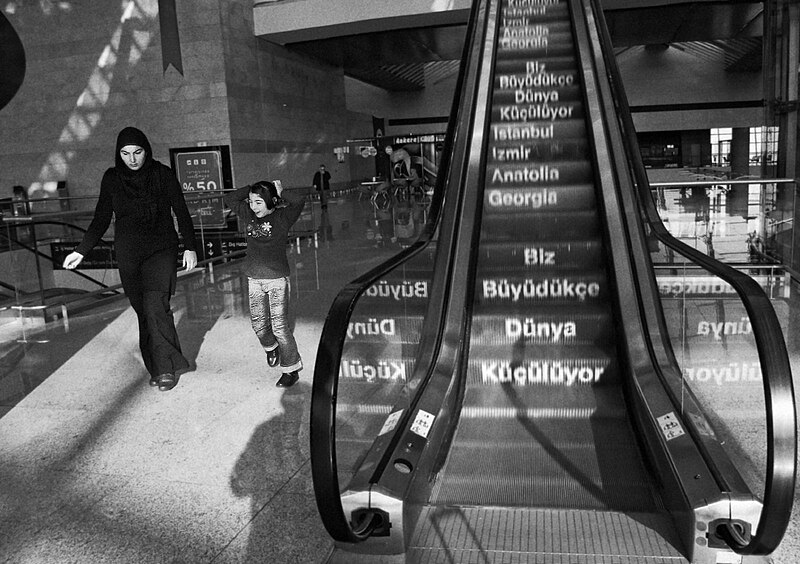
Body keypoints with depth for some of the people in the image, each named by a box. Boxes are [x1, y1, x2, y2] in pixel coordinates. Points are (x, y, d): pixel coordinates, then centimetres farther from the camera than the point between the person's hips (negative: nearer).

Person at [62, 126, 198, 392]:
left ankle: (166, 368, -8)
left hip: (161, 250, -3)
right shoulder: (111, 178, 4)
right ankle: (156, 368, 12)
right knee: (143, 310, 3)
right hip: (128, 255, 3)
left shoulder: (162, 174, -3)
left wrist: (190, 247, -2)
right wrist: (82, 250, 5)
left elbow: (181, 213, 2)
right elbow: (101, 220, 10)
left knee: (155, 305, -18)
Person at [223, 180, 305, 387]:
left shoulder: (282, 218, -8)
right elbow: (229, 198, 11)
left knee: (279, 326, -4)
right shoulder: (248, 215, 5)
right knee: (258, 324, 12)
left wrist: (280, 195, -7)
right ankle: (271, 347, 44)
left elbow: (300, 201, -21)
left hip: (277, 278, -5)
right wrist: (251, 189, 3)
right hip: (254, 279, 5)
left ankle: (291, 369, 8)